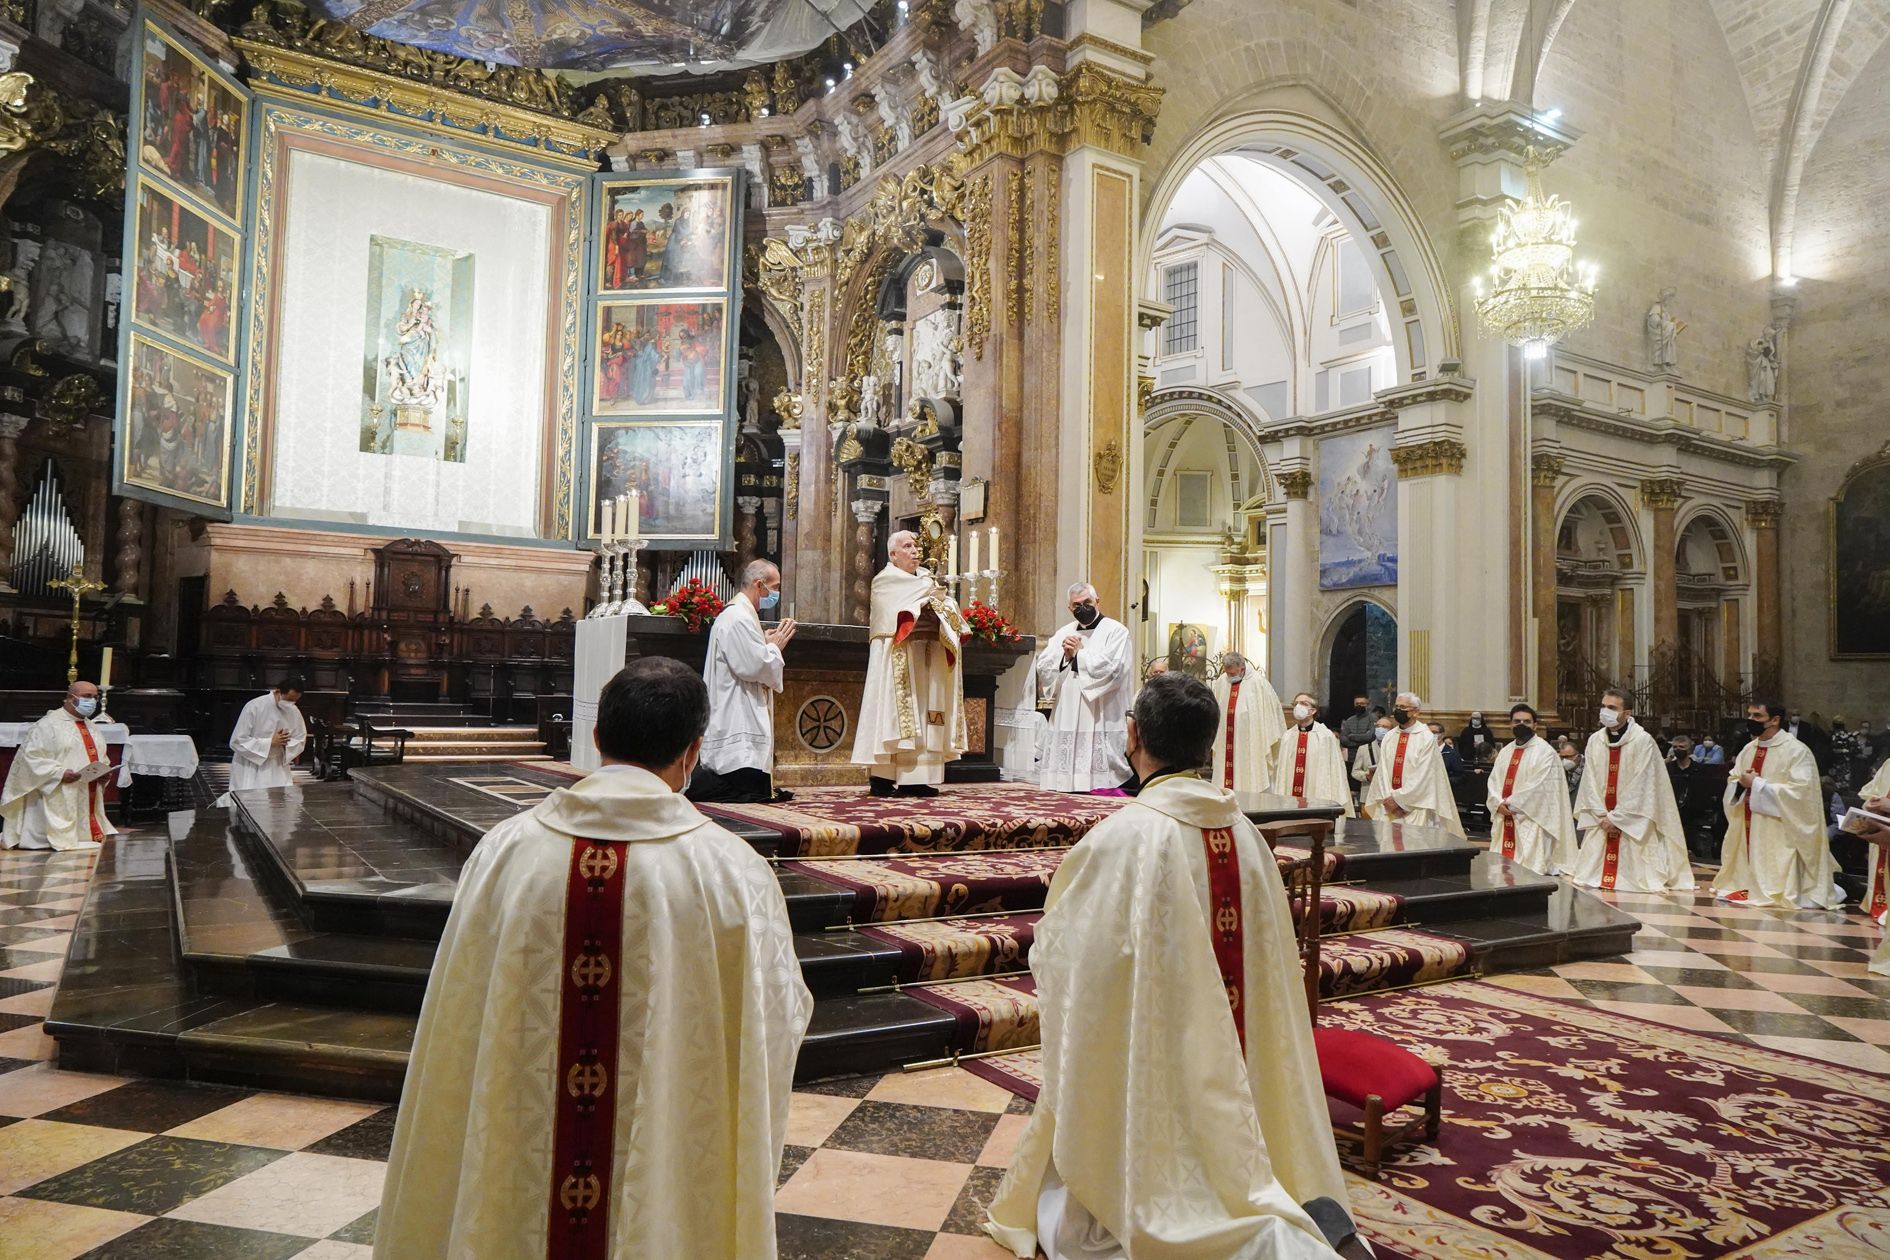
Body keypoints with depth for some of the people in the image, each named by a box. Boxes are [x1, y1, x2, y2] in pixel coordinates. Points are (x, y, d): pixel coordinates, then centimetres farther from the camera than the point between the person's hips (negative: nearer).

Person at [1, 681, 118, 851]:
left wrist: (105, 772, 3)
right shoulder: (48, 725, -7)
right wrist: (60, 773, -24)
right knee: (61, 837, -10)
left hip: (89, 801, 7)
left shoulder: (93, 728, 19)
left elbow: (102, 757, 26)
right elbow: (31, 756, -14)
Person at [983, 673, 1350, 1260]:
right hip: (1235, 1076, 6)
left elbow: (1056, 953, -10)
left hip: (1151, 1073, -6)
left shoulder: (1122, 837, -21)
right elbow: (1269, 961, 7)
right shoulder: (1245, 832, -3)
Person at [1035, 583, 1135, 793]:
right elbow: (1042, 667, 10)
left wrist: (1079, 654, -6)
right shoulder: (1064, 633, 17)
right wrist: (1064, 656, -8)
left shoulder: (1116, 631, 0)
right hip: (1067, 718, 6)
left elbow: (1111, 668, -15)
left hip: (1100, 719, -5)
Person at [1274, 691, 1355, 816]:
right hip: (1289, 797, 3)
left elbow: (1335, 769, -2)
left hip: (1317, 799, -3)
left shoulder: (1326, 736, -1)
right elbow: (1279, 769, 10)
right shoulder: (1287, 737, 10)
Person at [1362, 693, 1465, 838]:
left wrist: (1397, 797, -13)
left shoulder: (1426, 738, -5)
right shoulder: (1389, 737, 10)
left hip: (1415, 806, -4)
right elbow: (1382, 771, 4)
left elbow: (1423, 776, -11)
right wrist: (1388, 798, -10)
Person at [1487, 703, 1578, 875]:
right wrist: (1499, 804, -9)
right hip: (1504, 820, 7)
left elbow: (1538, 787, -14)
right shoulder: (1505, 751, 16)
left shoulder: (1545, 752, -5)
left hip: (1531, 820, -6)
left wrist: (1511, 803, -11)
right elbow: (1494, 781, 9)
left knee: (1529, 871, -8)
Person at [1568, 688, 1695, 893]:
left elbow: (1641, 786, -13)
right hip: (1601, 823, 5)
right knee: (1589, 878, 3)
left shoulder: (1643, 741, -11)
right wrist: (1603, 816, -6)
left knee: (1631, 876, -6)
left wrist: (1615, 818, -12)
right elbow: (1590, 782, 5)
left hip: (1633, 824, -5)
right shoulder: (1595, 740, 6)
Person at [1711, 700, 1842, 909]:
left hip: (1778, 834, -7)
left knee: (1775, 883, -5)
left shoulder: (1797, 751, -10)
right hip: (1748, 830, 7)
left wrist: (1757, 784, -19)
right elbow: (1732, 783, 16)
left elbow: (1799, 792, -20)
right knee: (1749, 875, 12)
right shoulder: (1748, 750, 11)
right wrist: (1741, 783, -7)